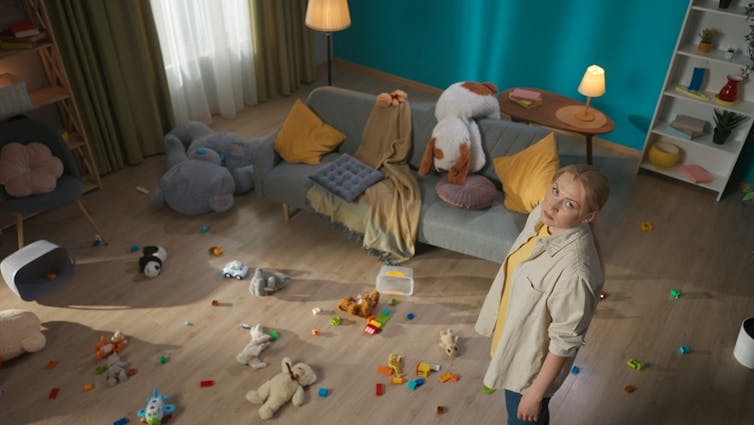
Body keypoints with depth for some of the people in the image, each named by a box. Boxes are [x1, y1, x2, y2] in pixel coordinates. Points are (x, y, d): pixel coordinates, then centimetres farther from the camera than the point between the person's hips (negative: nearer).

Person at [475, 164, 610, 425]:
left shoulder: (574, 270, -39)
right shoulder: (541, 216, -15)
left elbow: (565, 342, -27)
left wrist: (536, 392, -15)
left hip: (534, 360, -7)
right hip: (514, 338, 7)